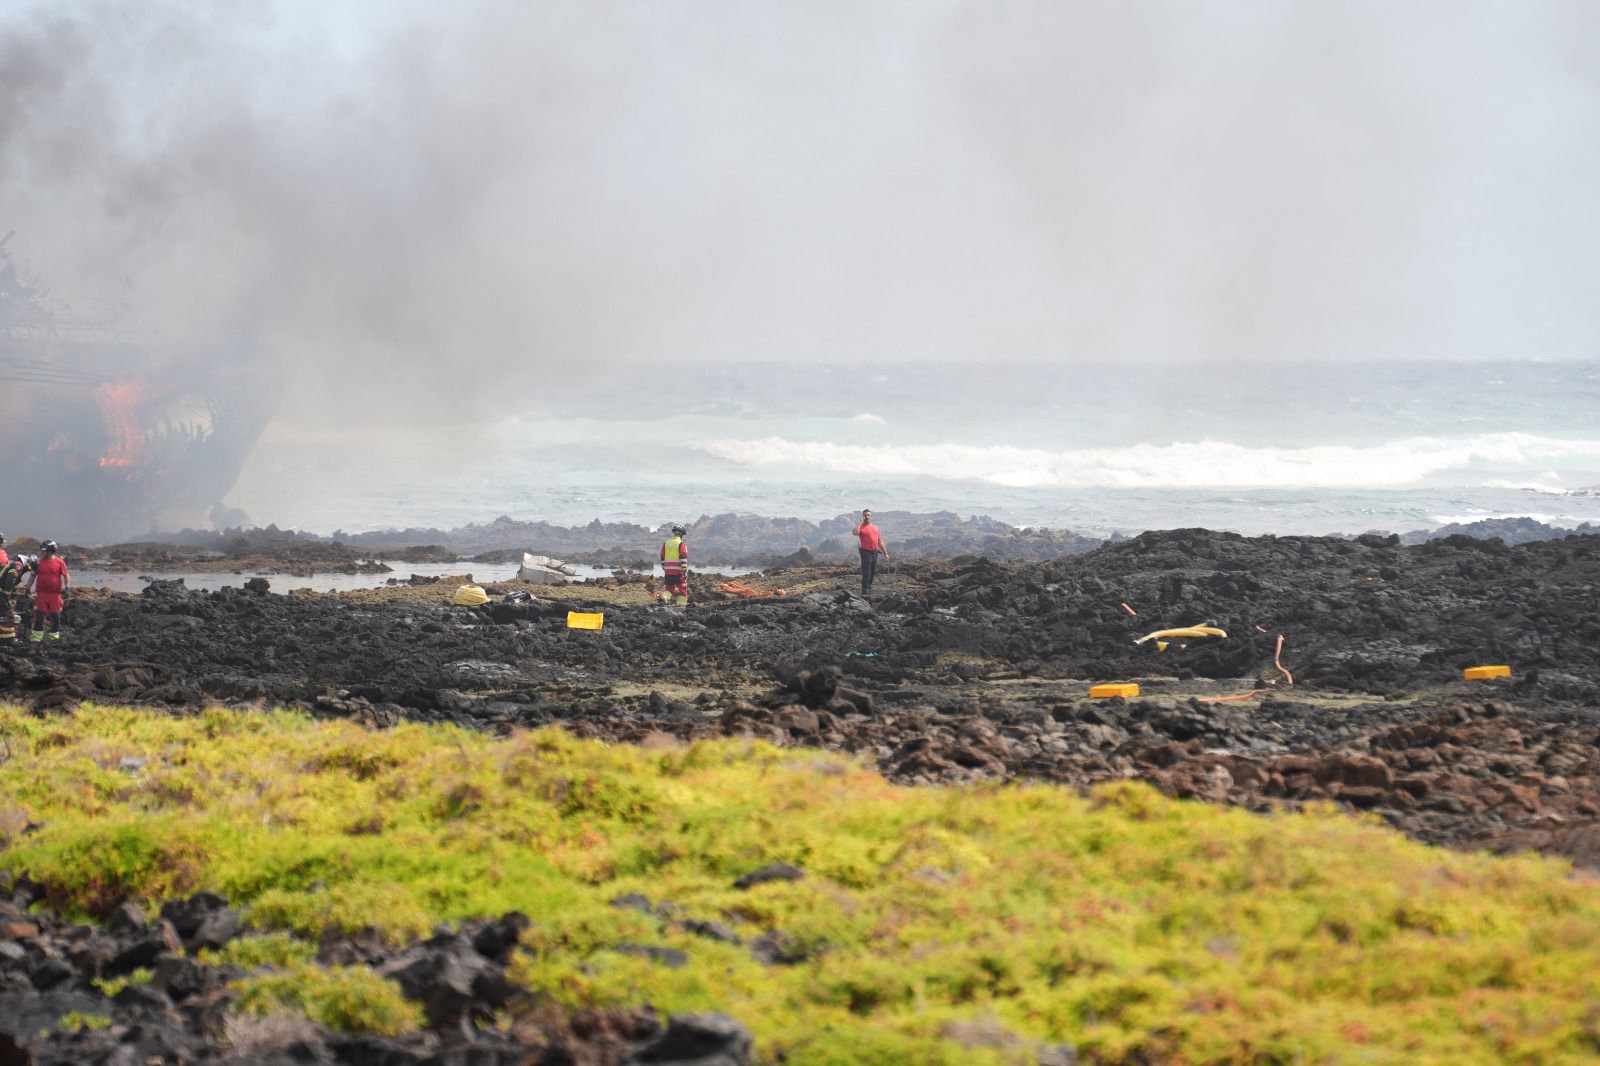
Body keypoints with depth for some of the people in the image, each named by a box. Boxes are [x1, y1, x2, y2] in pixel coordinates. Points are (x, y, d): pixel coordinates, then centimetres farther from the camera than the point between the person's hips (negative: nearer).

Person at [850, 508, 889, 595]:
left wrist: (885, 553, 15)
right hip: (866, 552, -6)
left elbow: (880, 542, 18)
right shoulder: (860, 526, -3)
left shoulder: (875, 528, 15)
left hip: (875, 552, 6)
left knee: (872, 574, 11)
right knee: (866, 574, -10)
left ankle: (869, 590, 22)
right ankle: (865, 591, -8)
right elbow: (855, 533, -27)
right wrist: (861, 522, -16)